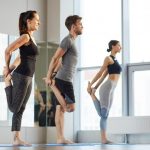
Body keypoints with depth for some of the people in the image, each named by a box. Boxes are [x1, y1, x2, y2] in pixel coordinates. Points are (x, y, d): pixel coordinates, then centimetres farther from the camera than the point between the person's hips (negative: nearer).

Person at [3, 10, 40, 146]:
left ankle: (17, 139, 8)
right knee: (14, 108, -4)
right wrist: (8, 69, -2)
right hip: (21, 76, -9)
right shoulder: (25, 36, -11)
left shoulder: (31, 38, 16)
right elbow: (8, 50, -15)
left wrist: (11, 68, 14)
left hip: (28, 78, 9)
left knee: (20, 110, 7)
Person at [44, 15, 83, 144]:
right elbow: (55, 58, -14)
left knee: (60, 109, 6)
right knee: (71, 107, -7)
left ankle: (60, 138, 6)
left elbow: (60, 61, 20)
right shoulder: (68, 40, -10)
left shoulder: (71, 41, 21)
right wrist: (49, 77, -13)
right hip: (64, 79, -10)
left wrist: (53, 76, 13)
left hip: (64, 79, 10)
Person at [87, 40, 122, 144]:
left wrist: (95, 88, 19)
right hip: (107, 87, -8)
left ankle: (104, 138, 2)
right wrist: (90, 85, -5)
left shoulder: (114, 60, 24)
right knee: (103, 113, -15)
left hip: (111, 89, 8)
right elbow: (100, 73, -4)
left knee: (105, 114, 3)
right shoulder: (108, 58, -2)